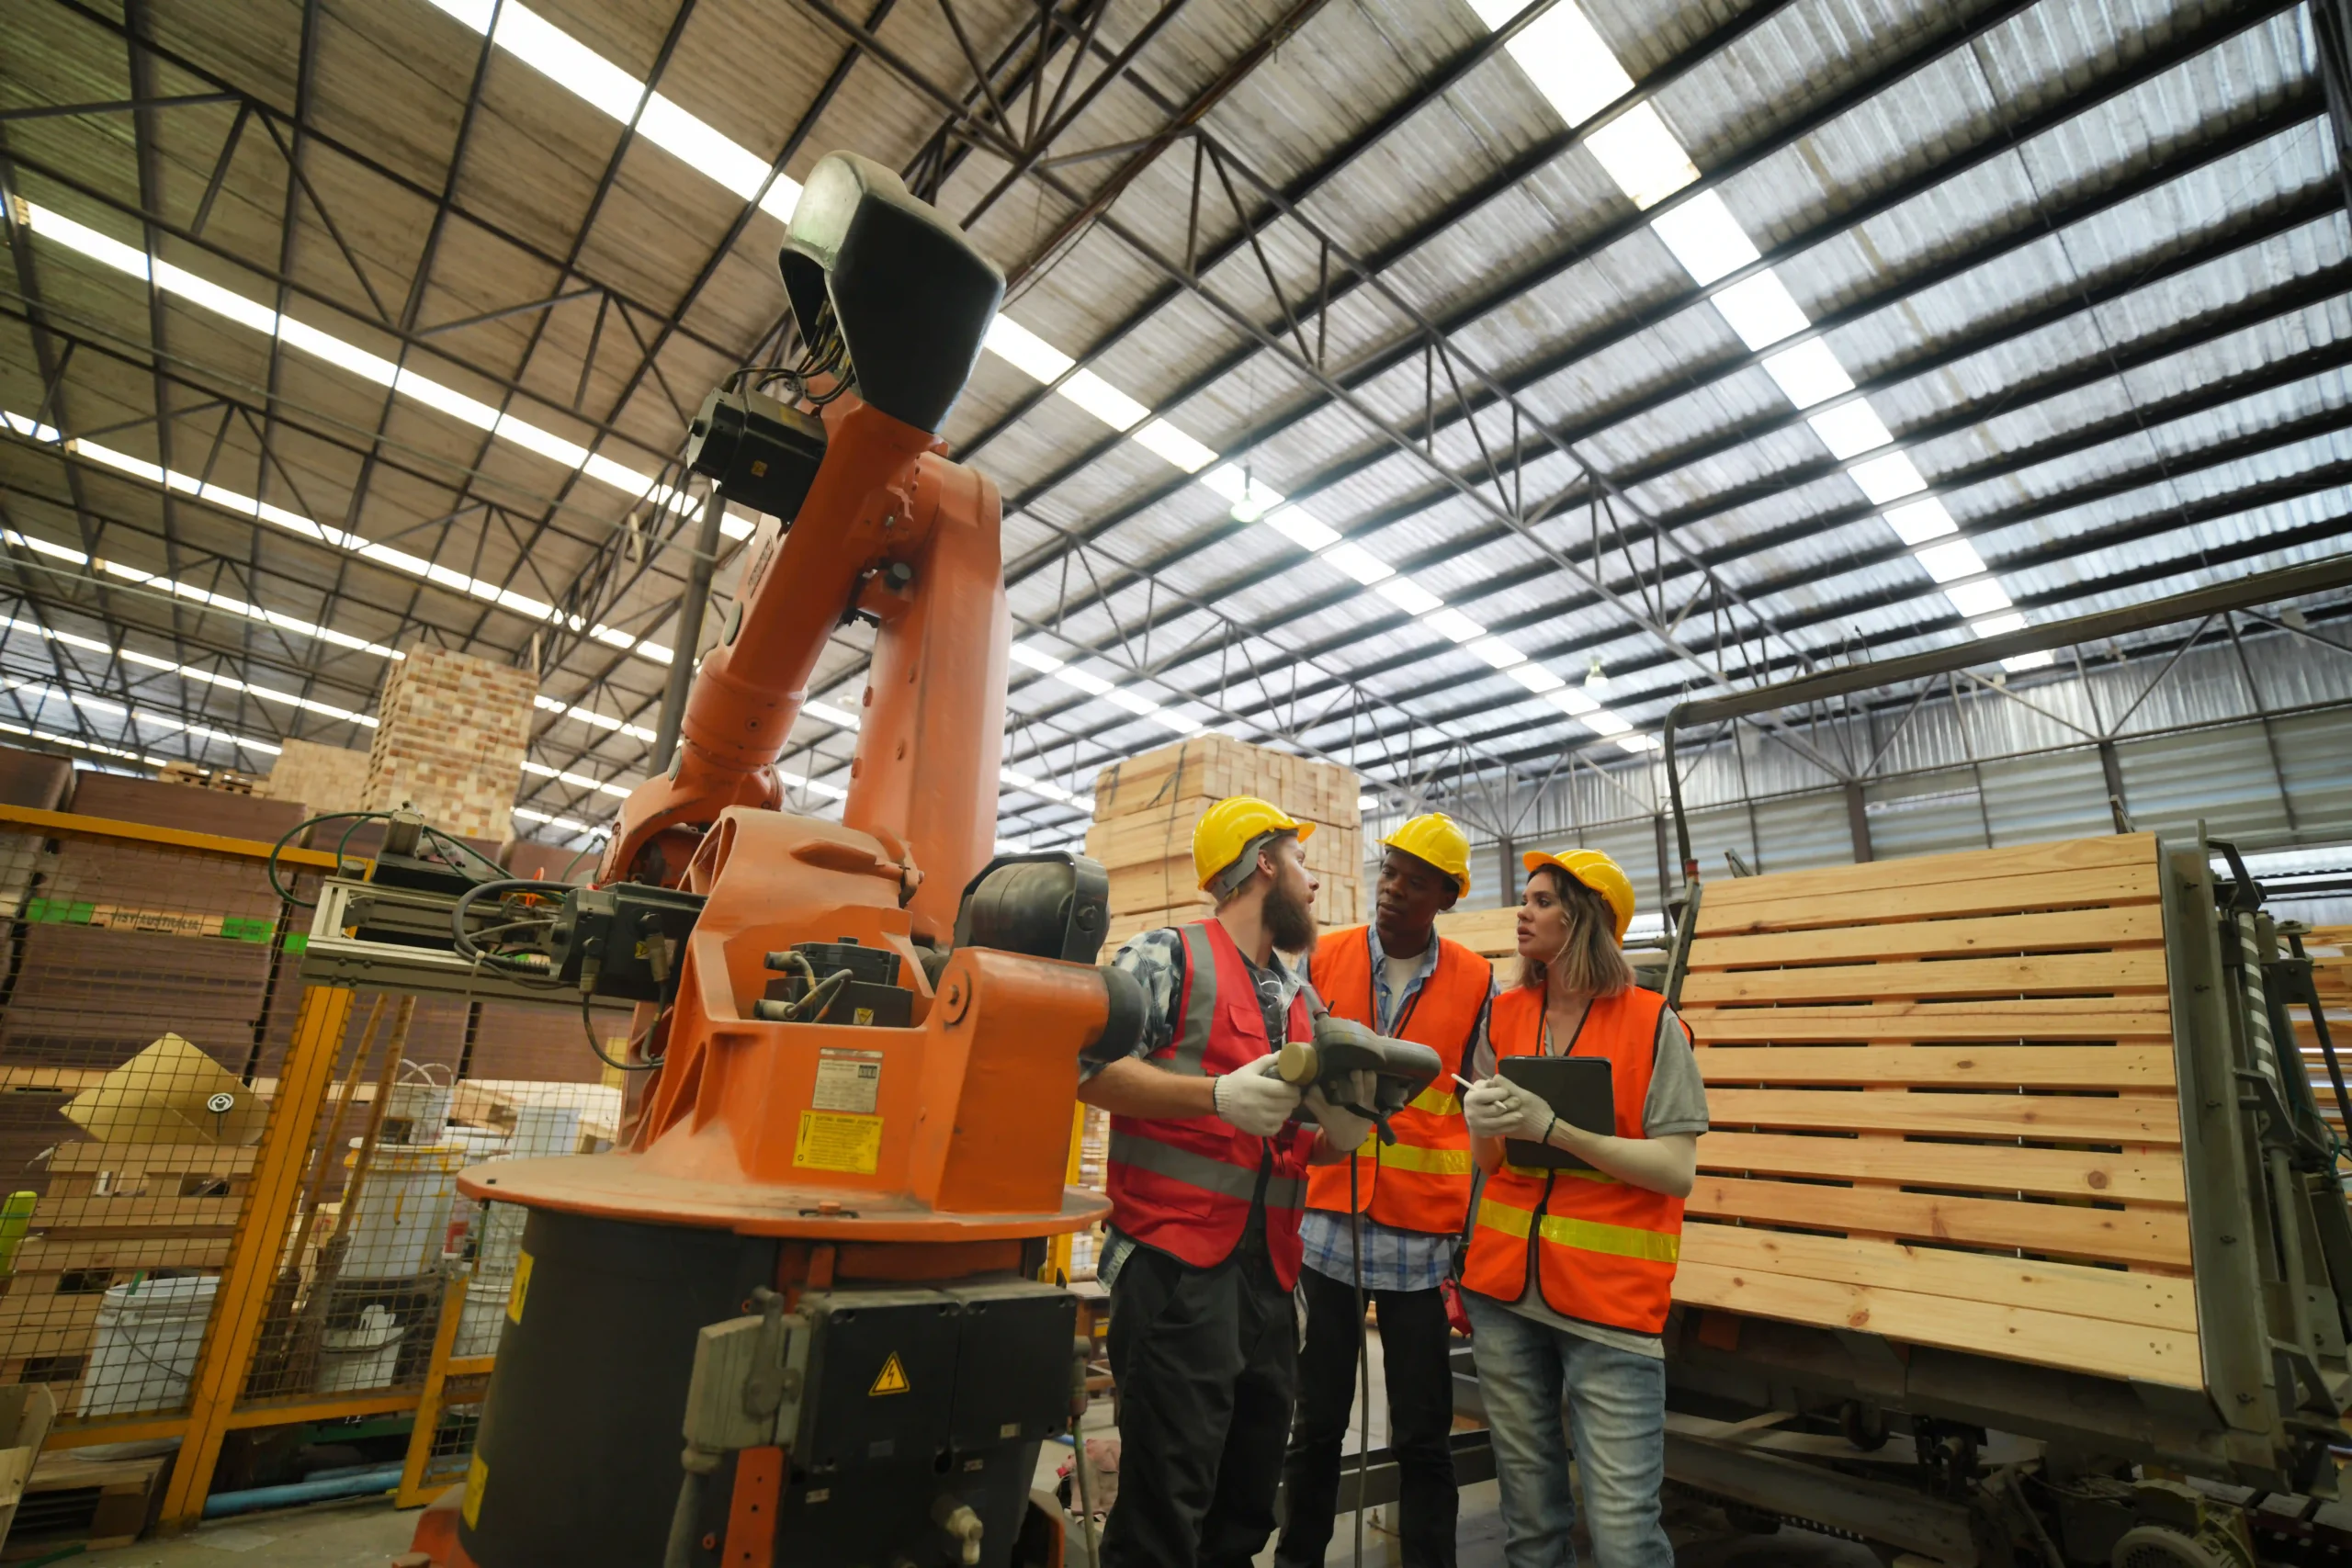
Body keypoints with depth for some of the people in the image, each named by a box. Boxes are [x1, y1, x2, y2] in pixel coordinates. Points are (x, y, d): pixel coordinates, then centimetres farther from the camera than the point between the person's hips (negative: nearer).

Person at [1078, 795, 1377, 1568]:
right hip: (1176, 1265, -7)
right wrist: (1217, 1094, -23)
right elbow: (1088, 1068, -16)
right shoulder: (1165, 957, -6)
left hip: (1272, 1271, 7)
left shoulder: (1301, 998, 16)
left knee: (1246, 1504, 18)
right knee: (1165, 1503, 0)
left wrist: (1341, 1133, -2)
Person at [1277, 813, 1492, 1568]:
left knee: (1423, 1431, 11)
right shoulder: (1323, 960, 0)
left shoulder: (1476, 982, -1)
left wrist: (1475, 1223, 4)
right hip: (1326, 1223, 1)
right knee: (1318, 1418, 13)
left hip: (1423, 1235, 0)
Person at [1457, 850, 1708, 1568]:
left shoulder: (1653, 1023, -7)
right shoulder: (1505, 1015, 5)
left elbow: (1678, 1171, -12)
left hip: (1611, 1298, -4)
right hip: (1504, 1289, 4)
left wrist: (1553, 1127, -21)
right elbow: (1490, 1163, 10)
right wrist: (1483, 1124, -13)